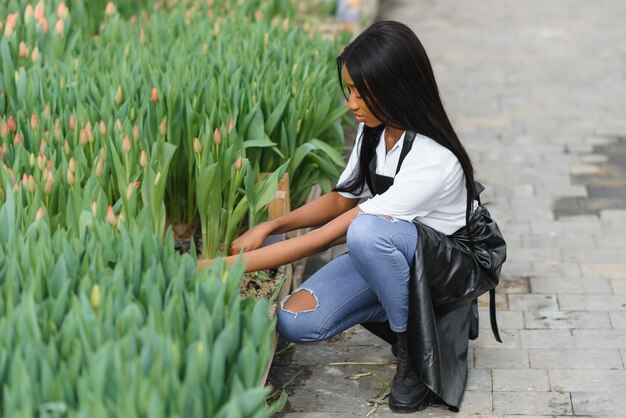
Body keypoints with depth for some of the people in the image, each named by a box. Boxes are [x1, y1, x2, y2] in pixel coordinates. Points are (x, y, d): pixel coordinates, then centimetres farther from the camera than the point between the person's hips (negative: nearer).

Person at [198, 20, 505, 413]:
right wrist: (269, 227, -12)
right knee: (295, 321, -15)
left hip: (450, 262, -7)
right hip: (384, 254, 7)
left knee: (368, 231, -39)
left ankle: (417, 346, -15)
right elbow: (342, 199, 5)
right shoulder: (374, 131, -8)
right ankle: (409, 311, 5)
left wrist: (235, 264, -33)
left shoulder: (433, 160, -33)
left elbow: (332, 234, -34)